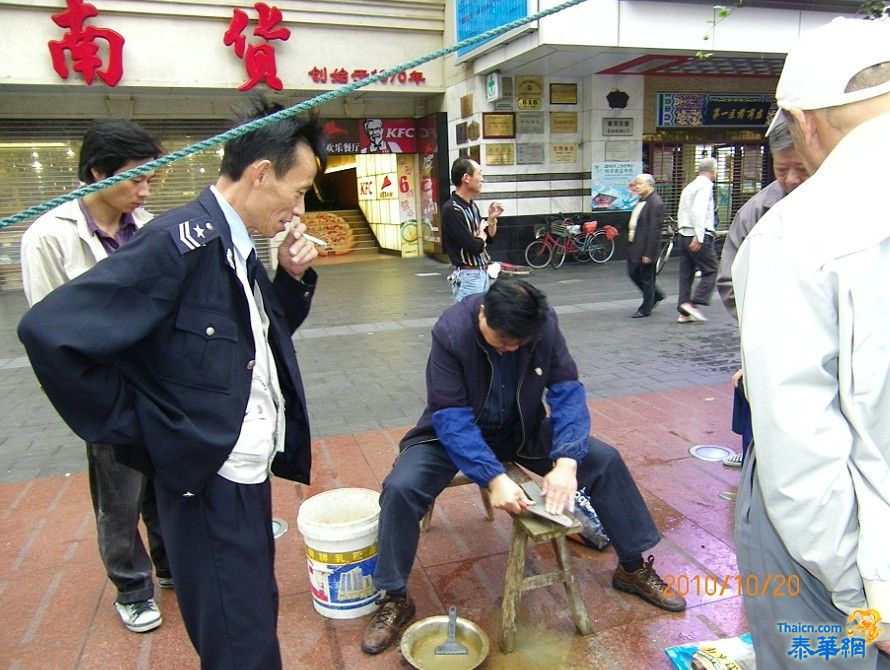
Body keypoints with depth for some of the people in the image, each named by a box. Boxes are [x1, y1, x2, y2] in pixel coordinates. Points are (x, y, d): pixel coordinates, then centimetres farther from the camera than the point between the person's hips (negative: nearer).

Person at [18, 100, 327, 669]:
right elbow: (48, 330, -23)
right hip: (209, 481, -8)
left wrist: (294, 277, 1)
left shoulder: (237, 246, 6)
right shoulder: (180, 239, -20)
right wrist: (126, 426, -15)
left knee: (254, 621, 23)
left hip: (249, 471, 8)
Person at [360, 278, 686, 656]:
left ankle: (634, 568, 13)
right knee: (400, 488, -27)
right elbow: (452, 418, -31)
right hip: (455, 432, -3)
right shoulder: (451, 331, -30)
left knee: (605, 460, -8)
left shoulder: (544, 323, -21)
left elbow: (567, 391, -19)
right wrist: (494, 478, -41)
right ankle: (395, 598, -5)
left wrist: (566, 462, -33)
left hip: (521, 430, 3)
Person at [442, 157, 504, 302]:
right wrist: (482, 233, 0)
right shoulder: (452, 210, -17)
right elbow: (474, 246, -21)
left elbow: (488, 238, 19)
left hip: (483, 273, 9)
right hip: (468, 276, -9)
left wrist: (492, 219, 1)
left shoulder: (472, 206, 11)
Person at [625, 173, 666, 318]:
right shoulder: (641, 201, 12)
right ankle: (656, 295, 33)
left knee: (646, 277, 3)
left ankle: (645, 309, 16)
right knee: (633, 273, 15)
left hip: (646, 247, -9)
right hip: (634, 245, 10)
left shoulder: (655, 203, -17)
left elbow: (655, 230, -21)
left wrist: (648, 253, -22)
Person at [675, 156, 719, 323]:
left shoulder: (689, 186, 20)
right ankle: (693, 303, -13)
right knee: (711, 271, -1)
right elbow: (698, 210, -20)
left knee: (686, 273, 7)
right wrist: (699, 236, -24)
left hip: (683, 234, 9)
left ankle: (684, 313, 7)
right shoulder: (706, 185, -7)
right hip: (699, 236, -8)